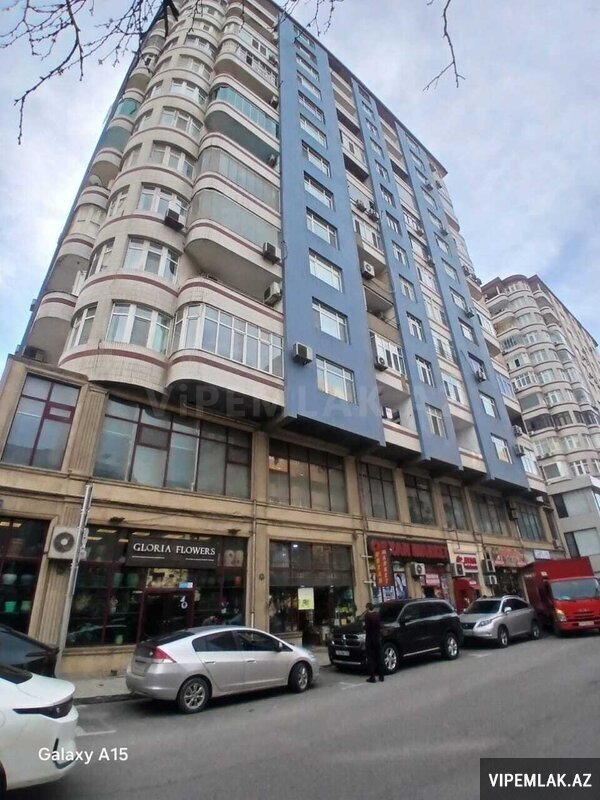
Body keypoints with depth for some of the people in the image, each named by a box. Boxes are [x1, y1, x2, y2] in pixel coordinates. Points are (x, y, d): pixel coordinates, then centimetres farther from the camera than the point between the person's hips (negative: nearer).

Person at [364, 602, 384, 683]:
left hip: (370, 638, -6)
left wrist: (364, 627, 2)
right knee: (379, 657, 14)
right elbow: (380, 626, 7)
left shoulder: (367, 615, -15)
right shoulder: (377, 615, 3)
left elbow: (367, 627, -19)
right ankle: (381, 676, 18)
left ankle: (372, 677, 1)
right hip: (377, 638, 6)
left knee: (370, 658, 2)